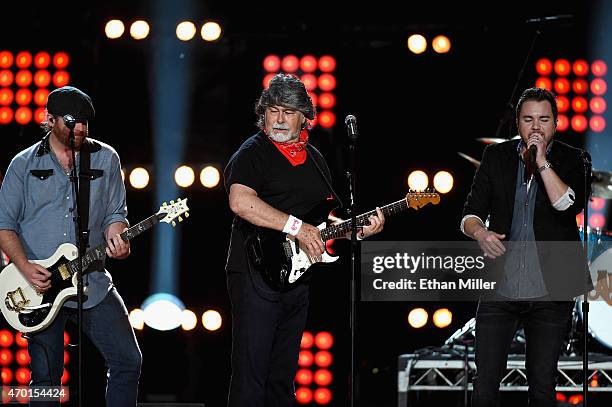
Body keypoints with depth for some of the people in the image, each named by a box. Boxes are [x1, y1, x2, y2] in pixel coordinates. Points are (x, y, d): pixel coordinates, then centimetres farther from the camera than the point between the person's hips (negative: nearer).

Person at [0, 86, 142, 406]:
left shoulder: (105, 158, 8)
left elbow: (115, 212, 11)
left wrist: (116, 238, -13)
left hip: (93, 282, 1)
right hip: (39, 286, -1)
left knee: (128, 360, -5)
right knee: (45, 376, 3)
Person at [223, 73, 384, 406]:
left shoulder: (314, 159, 18)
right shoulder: (253, 153, -6)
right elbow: (240, 202, -24)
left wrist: (359, 230, 7)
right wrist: (297, 227, -24)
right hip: (256, 276, -8)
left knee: (282, 376, 13)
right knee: (251, 378, -10)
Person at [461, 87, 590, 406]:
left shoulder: (572, 160, 2)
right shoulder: (496, 156, 7)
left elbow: (569, 205, -15)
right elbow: (470, 214, 6)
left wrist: (542, 162, -16)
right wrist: (479, 232, -16)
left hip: (549, 296, -1)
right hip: (499, 292, 1)